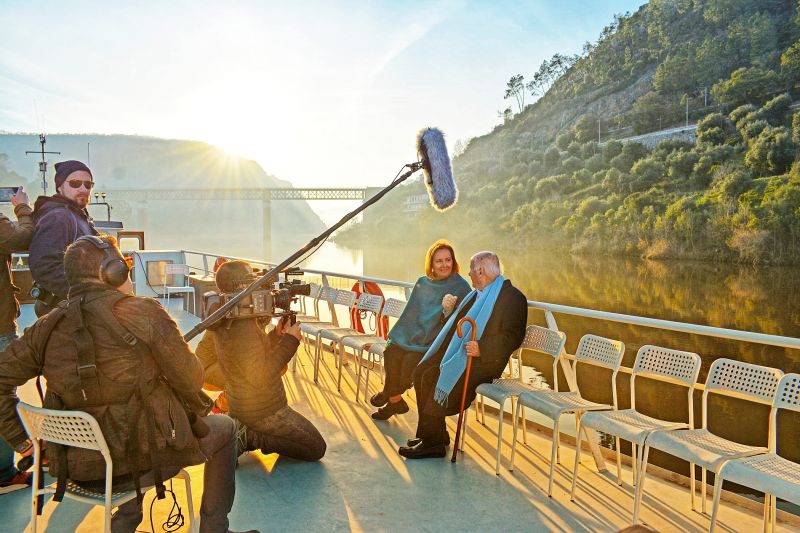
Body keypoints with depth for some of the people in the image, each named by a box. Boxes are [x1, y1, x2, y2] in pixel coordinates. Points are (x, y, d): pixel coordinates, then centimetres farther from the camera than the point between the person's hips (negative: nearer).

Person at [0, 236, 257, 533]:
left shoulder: (47, 327, 0)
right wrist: (198, 408, 10)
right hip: (145, 461, -6)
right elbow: (189, 377, -10)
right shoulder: (144, 313, -14)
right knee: (224, 427, 20)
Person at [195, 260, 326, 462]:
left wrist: (276, 335, 2)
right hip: (265, 413, -9)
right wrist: (290, 341, -24)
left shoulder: (222, 323, 1)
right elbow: (260, 376, -30)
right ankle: (251, 438, -6)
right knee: (316, 449, 3)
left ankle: (242, 432, 11)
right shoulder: (244, 328, -28)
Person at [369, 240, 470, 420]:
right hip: (410, 335, 4)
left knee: (411, 360, -26)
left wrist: (449, 310, -29)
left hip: (433, 342, -4)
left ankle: (389, 394, 4)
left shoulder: (461, 287, -6)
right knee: (391, 352, -23)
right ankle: (396, 401, -4)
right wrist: (397, 334, 14)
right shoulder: (423, 282, 10)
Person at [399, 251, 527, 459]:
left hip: (483, 360, -10)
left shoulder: (512, 297, -10)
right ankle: (434, 433, 5)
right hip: (456, 350, 10)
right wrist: (449, 309, 14)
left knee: (434, 378, -24)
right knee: (421, 373, -5)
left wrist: (481, 348, -29)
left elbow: (513, 337, -18)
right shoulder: (477, 294, 19)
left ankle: (433, 443, -13)